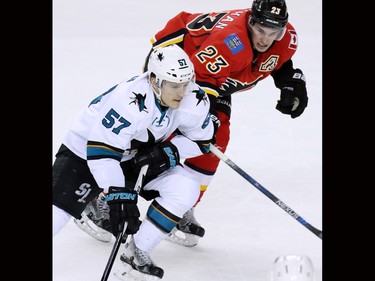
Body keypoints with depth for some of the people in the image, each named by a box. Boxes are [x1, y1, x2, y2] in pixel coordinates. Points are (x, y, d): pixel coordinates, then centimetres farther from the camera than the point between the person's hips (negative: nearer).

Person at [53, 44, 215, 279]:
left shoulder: (194, 100, -19)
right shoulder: (130, 101, -37)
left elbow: (200, 141, -1)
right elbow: (100, 150, -36)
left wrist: (170, 152, -19)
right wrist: (118, 194, -38)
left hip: (141, 156, 6)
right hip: (85, 152, -5)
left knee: (186, 189, -16)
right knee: (57, 215, -20)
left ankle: (136, 251, -3)